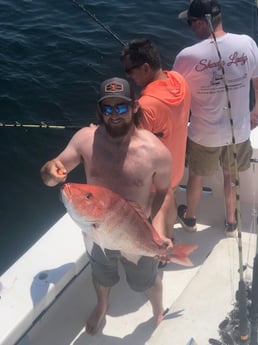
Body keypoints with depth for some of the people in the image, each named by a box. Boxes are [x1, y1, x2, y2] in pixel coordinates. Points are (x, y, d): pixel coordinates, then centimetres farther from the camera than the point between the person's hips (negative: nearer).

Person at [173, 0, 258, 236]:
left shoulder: (187, 57, -22)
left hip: (204, 134, -2)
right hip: (239, 131, 3)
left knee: (196, 176, 24)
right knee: (231, 175, 27)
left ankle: (190, 218, 48)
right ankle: (231, 221, 46)